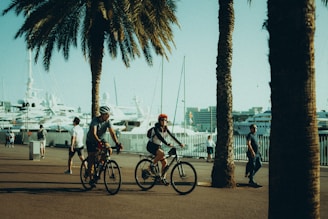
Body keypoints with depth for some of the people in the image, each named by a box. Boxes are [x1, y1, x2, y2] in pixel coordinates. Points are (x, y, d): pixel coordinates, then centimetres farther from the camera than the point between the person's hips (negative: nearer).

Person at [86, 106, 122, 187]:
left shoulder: (108, 121, -14)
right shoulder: (95, 120, -27)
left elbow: (112, 133, -22)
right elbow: (94, 133, -39)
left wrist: (117, 143, -36)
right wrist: (98, 142, -55)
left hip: (101, 139, 4)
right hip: (91, 141, -4)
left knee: (109, 150, -22)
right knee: (91, 160, -7)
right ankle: (91, 179, 1)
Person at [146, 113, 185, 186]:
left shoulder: (166, 129, 2)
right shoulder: (156, 128, -19)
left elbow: (172, 136, -3)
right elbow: (159, 137, -33)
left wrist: (180, 143, -14)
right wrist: (167, 144, -45)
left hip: (158, 146, 7)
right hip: (151, 146, -7)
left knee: (165, 162, -4)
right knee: (162, 153, -35)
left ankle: (163, 178, 10)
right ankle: (152, 165, -15)